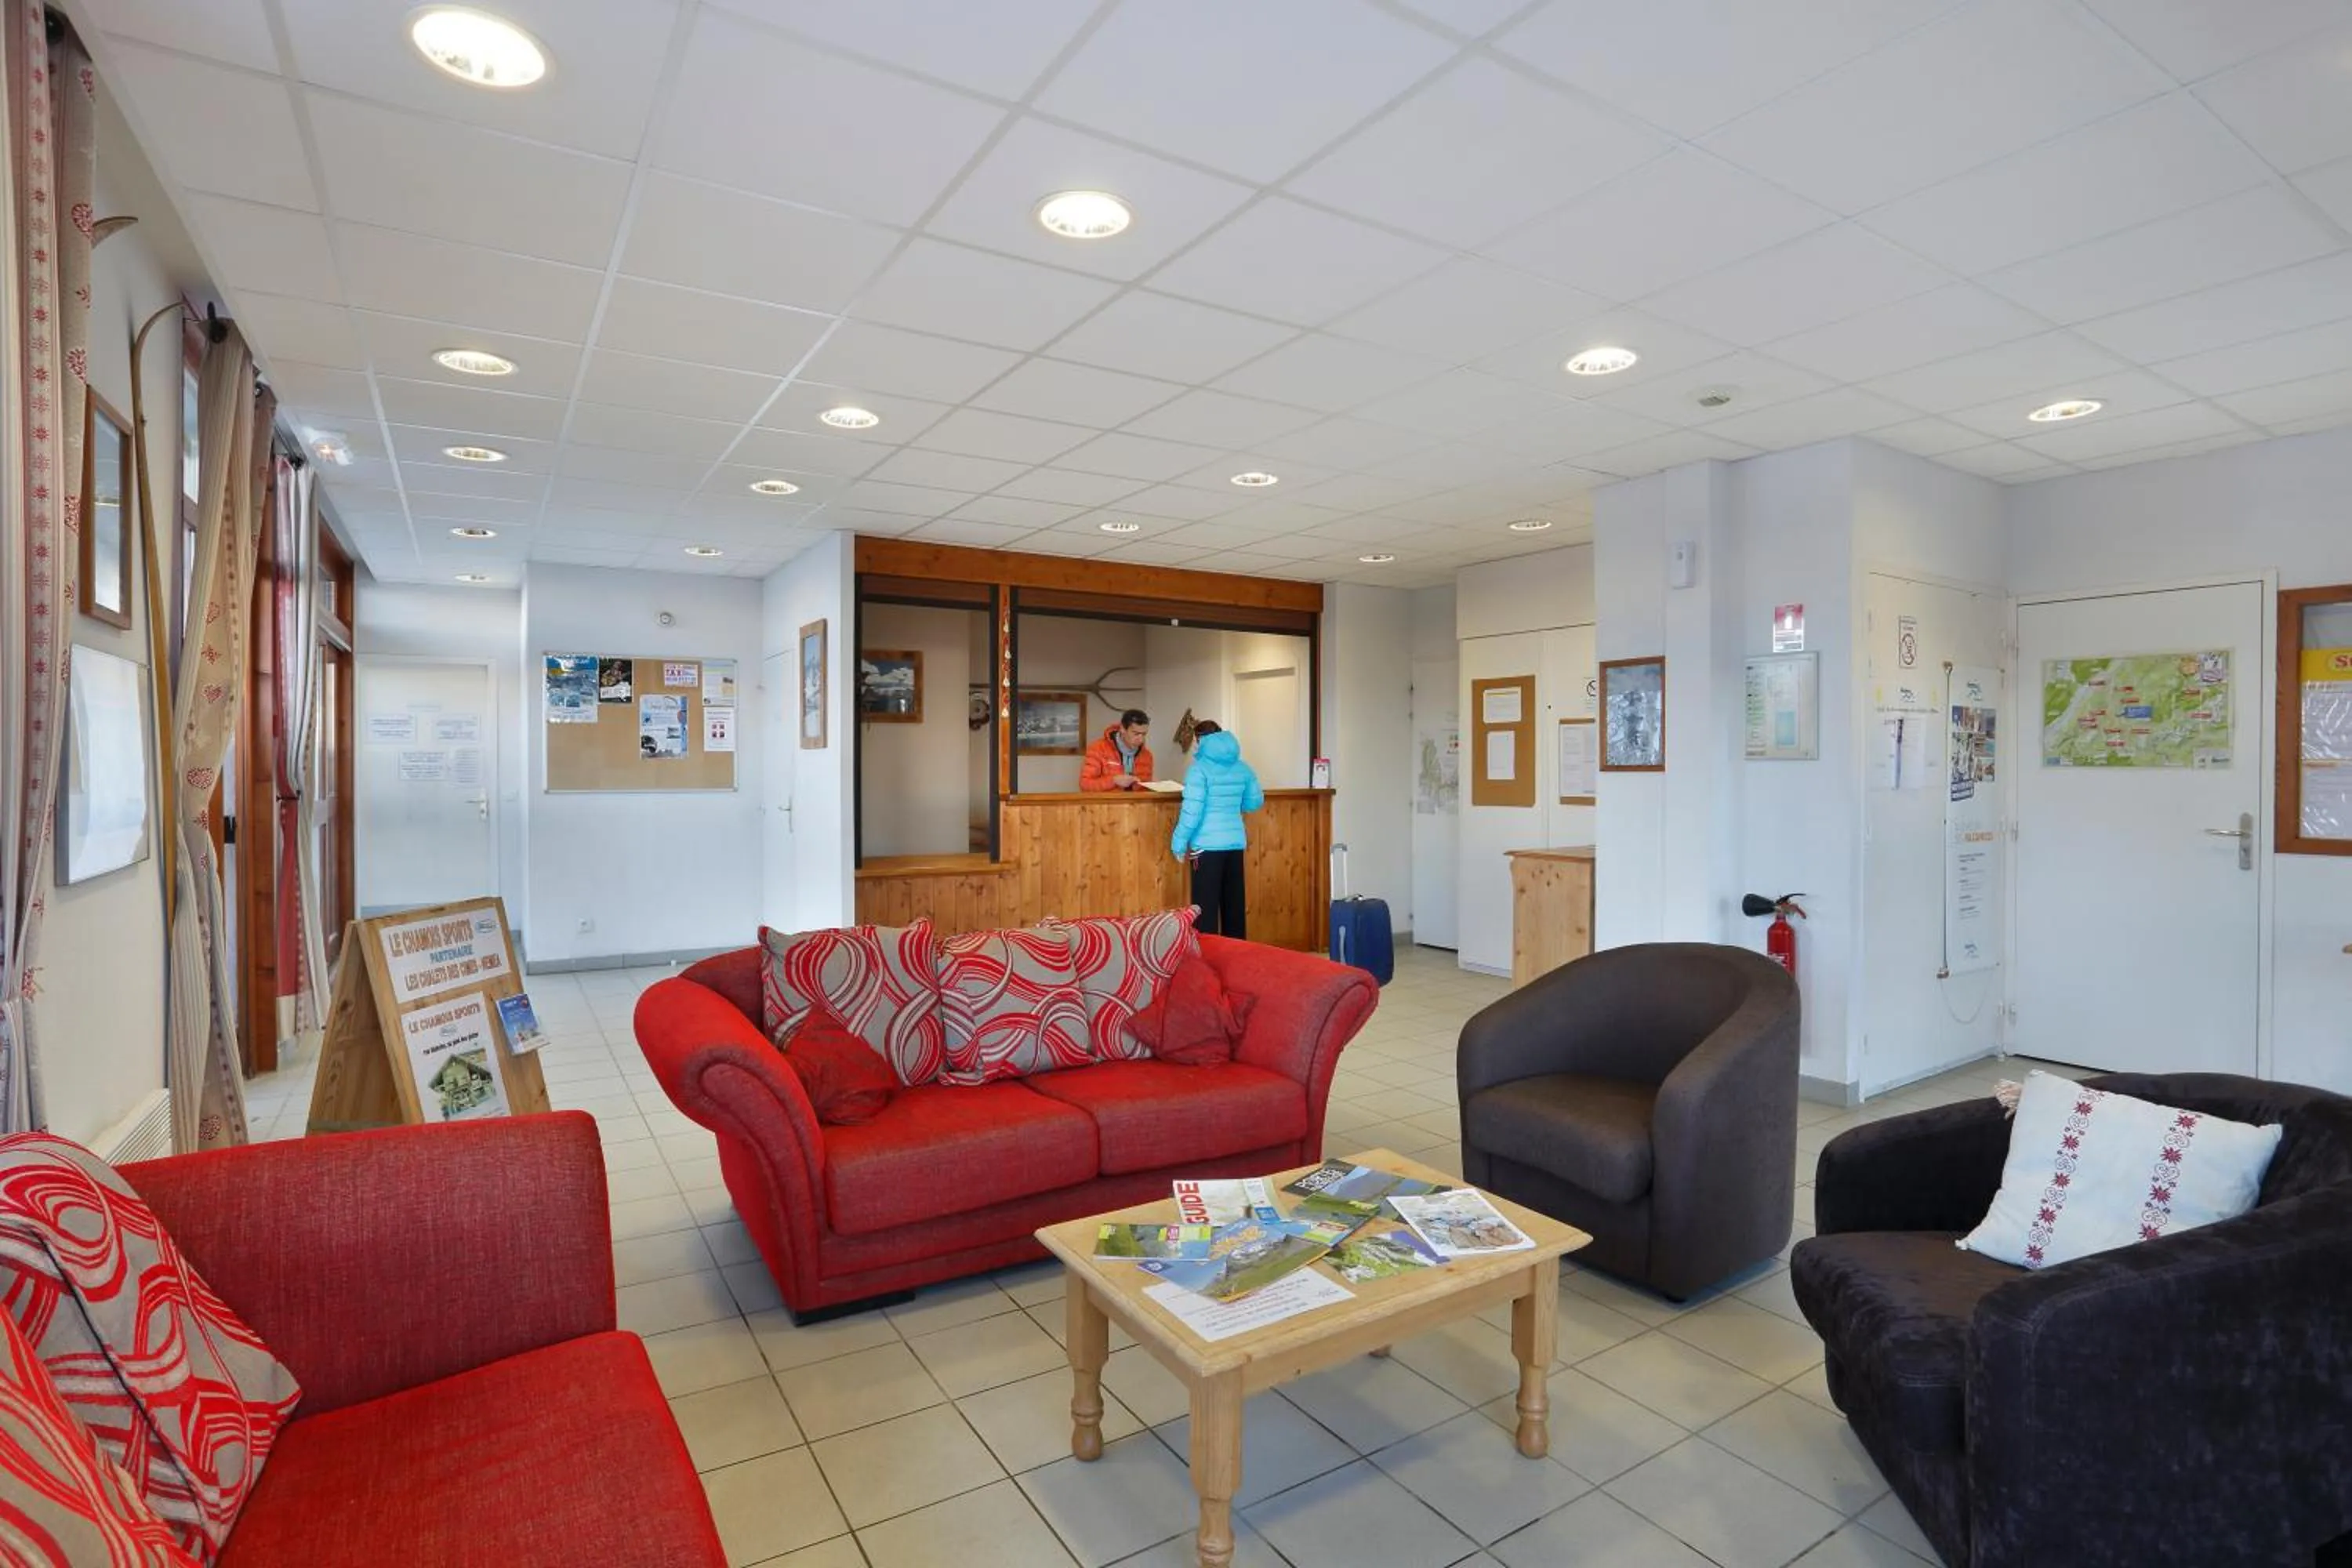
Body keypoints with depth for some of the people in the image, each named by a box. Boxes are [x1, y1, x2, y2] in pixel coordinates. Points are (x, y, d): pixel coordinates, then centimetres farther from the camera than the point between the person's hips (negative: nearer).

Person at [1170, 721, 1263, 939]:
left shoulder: (1199, 769, -9)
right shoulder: (1243, 768, 8)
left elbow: (1192, 811, -14)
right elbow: (1256, 802, 19)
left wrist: (1179, 843, -5)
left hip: (1207, 846, -6)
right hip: (1236, 843, 6)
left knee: (1206, 907, -1)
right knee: (1234, 905, 12)